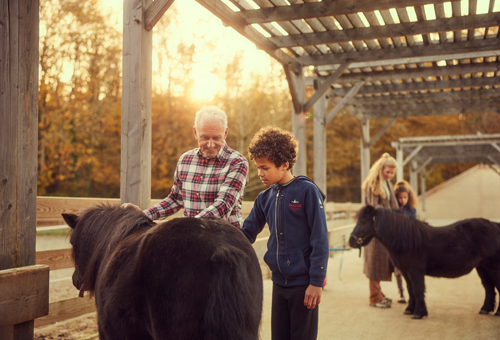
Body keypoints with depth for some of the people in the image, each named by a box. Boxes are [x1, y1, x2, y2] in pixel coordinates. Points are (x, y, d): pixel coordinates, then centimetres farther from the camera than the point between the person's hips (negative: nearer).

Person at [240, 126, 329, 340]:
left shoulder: (307, 191, -11)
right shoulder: (265, 198, 6)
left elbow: (320, 240, -13)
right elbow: (247, 233, 11)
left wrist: (317, 282, -14)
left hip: (304, 284, -5)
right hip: (279, 282, 6)